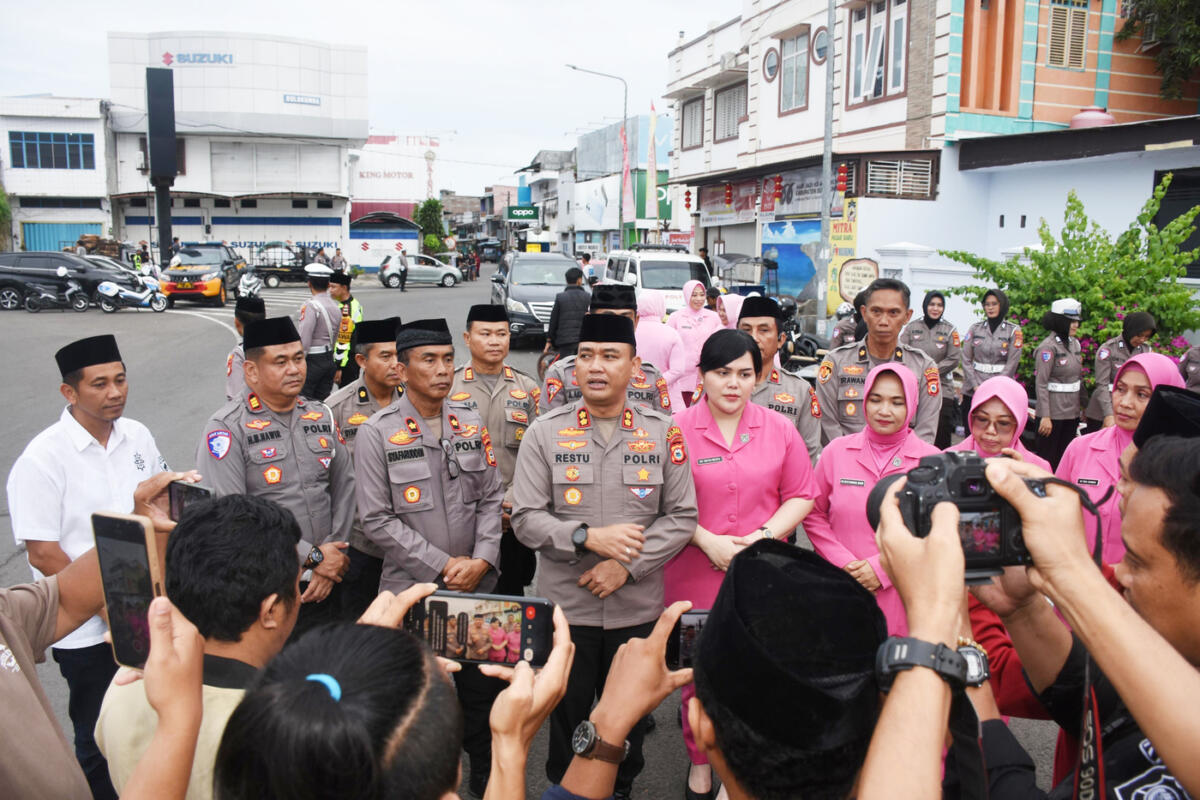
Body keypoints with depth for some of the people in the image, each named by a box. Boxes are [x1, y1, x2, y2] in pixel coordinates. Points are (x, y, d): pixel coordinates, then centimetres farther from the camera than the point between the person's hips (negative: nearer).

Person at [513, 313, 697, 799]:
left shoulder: (663, 432, -2)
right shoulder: (544, 432, -4)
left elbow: (682, 517, -2)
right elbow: (525, 518, -6)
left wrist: (627, 565, -13)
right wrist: (588, 538, -21)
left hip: (638, 607, 1)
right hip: (566, 606, -1)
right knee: (567, 714, 15)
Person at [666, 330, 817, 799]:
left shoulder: (780, 429, 2)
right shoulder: (677, 429, -5)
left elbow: (800, 496, 4)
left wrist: (764, 536, -10)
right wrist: (707, 540, -13)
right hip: (694, 575, -1)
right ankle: (699, 761, 35)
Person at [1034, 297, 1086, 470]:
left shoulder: (1074, 343, 9)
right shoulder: (1048, 347, -13)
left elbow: (1077, 376, 17)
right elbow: (1041, 383, -16)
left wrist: (1083, 402, 14)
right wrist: (1045, 416, -19)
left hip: (1072, 411, 7)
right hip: (1054, 413, -7)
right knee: (1047, 458, 1)